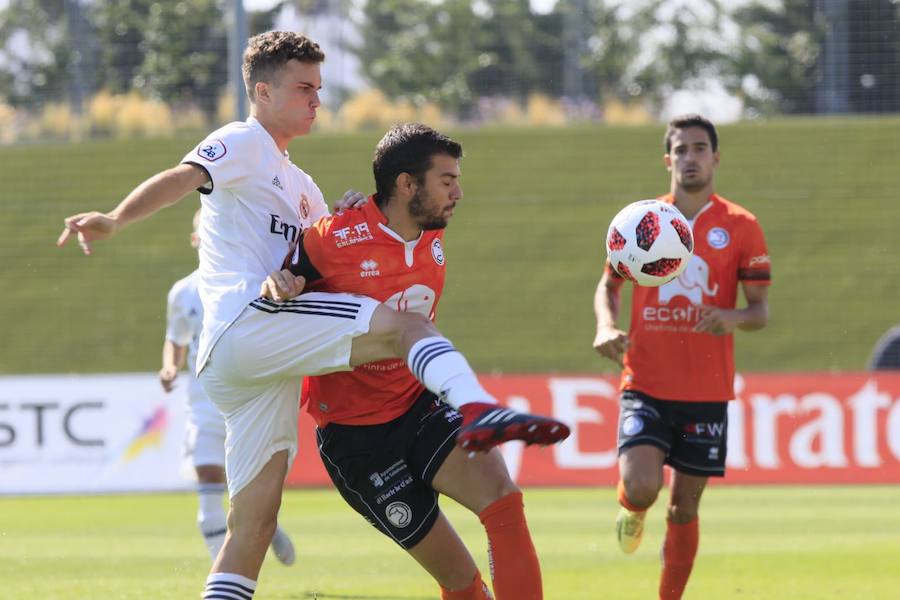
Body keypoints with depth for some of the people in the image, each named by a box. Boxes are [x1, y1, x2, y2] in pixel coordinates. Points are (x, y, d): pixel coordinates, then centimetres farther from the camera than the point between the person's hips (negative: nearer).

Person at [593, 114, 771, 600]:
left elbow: (760, 310, 2)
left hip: (707, 391, 0)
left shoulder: (740, 226, 1)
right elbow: (608, 286, 15)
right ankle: (631, 512, 16)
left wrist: (733, 319, -22)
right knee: (640, 487, -20)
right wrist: (606, 326, -7)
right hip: (645, 386, 0)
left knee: (684, 508, 5)